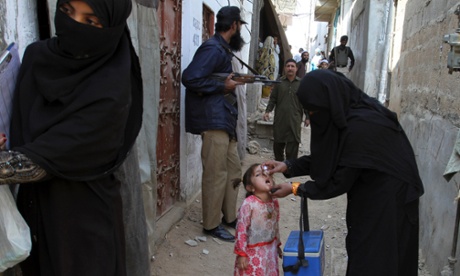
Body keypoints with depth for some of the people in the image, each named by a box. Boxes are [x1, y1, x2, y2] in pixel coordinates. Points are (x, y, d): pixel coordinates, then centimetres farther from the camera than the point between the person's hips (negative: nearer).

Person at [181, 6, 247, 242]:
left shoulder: (222, 49, 17)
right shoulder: (213, 49, -13)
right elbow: (190, 78, -23)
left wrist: (233, 81, 7)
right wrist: (223, 87, -16)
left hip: (225, 120, 10)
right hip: (213, 121, -10)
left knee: (233, 169, 15)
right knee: (216, 174, -4)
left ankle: (229, 216, 27)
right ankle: (212, 224, 9)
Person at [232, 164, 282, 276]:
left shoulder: (274, 202, -2)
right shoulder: (248, 203, -22)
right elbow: (241, 229, -19)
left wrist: (277, 245, 20)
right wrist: (241, 254, -16)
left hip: (270, 250, 6)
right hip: (253, 252, -6)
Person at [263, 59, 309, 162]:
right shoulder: (279, 82, 8)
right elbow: (273, 99, 8)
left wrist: (307, 117, 3)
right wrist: (267, 111, -4)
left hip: (294, 120, -1)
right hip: (279, 119, 2)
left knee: (293, 144, -4)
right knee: (278, 143, 9)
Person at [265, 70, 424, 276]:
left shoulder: (359, 127, -31)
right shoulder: (350, 113, -4)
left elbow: (339, 181, -22)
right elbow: (328, 157, 6)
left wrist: (295, 189, -12)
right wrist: (288, 166, 0)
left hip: (387, 203, -8)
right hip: (372, 197, 8)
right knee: (361, 255, 19)